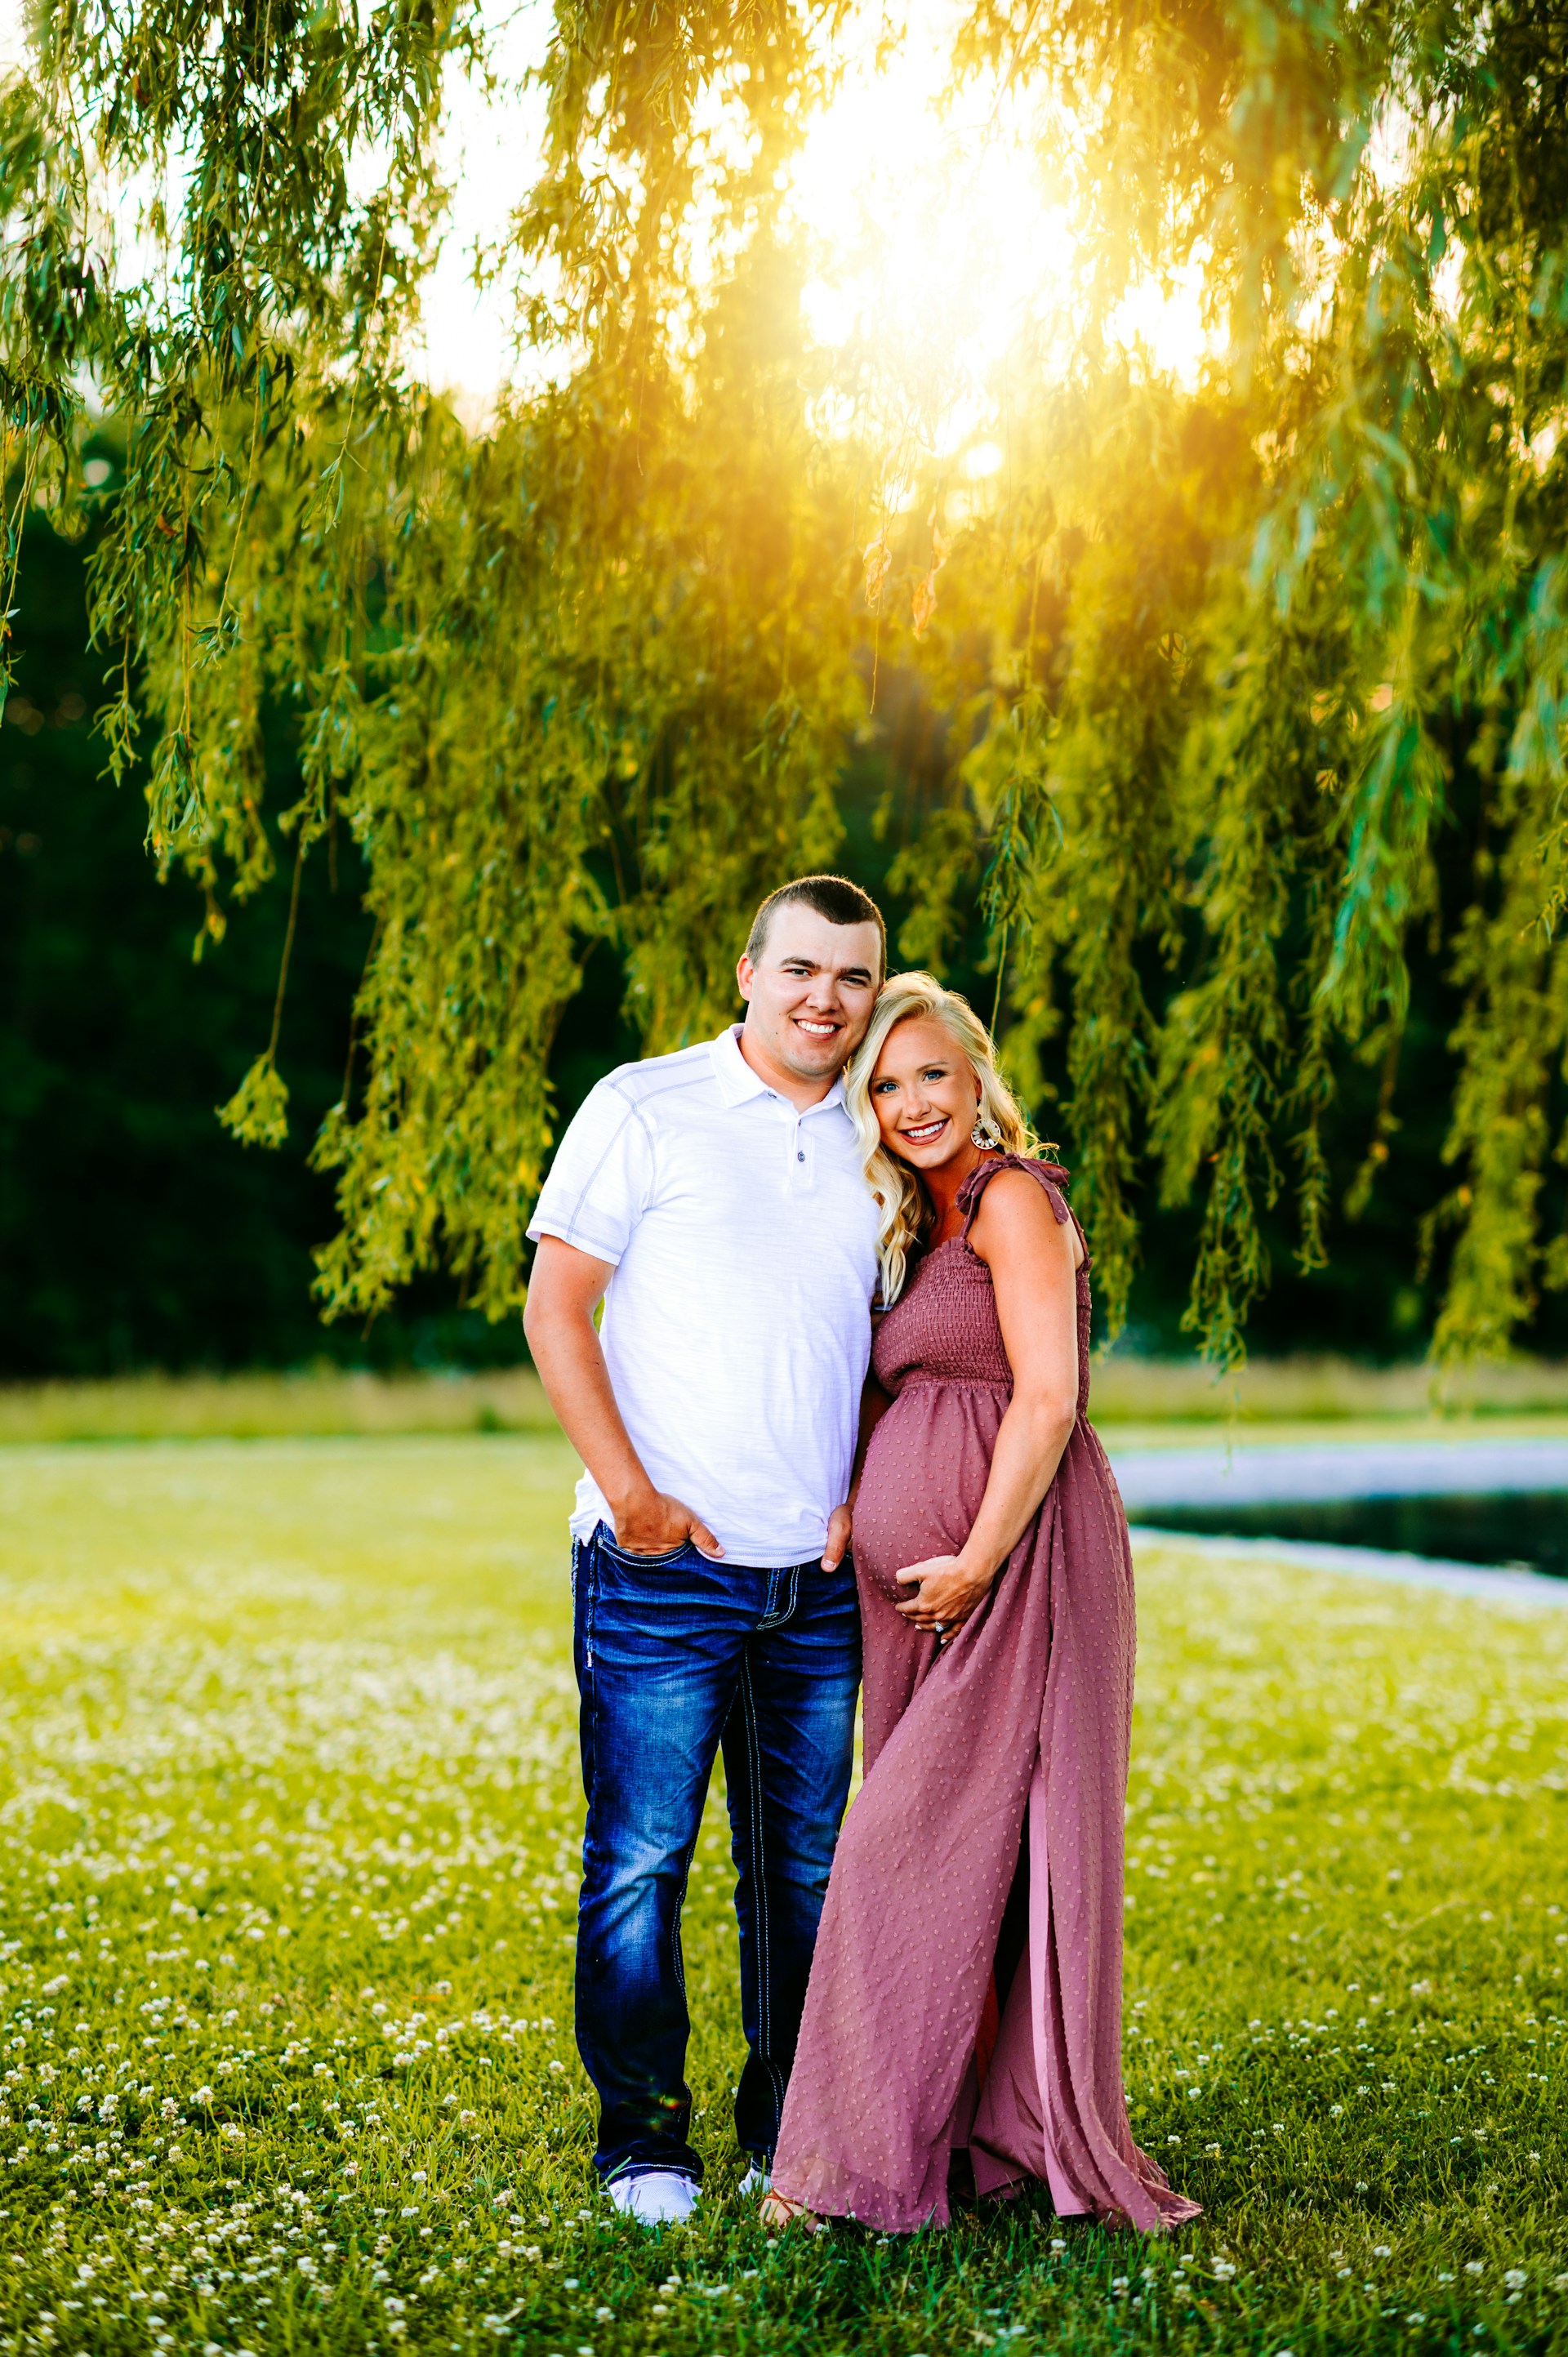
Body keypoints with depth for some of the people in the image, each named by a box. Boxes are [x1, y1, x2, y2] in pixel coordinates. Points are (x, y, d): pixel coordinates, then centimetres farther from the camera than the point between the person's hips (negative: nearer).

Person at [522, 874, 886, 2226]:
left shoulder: (875, 1148, 13)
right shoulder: (645, 1109, -1)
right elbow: (555, 1310, -3)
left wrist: (862, 1497, 5)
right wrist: (630, 1490, -11)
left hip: (821, 1579, 4)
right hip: (665, 1565, -4)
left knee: (804, 1863, 9)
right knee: (641, 1858, -2)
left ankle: (788, 2133, 21)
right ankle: (642, 2139, 10)